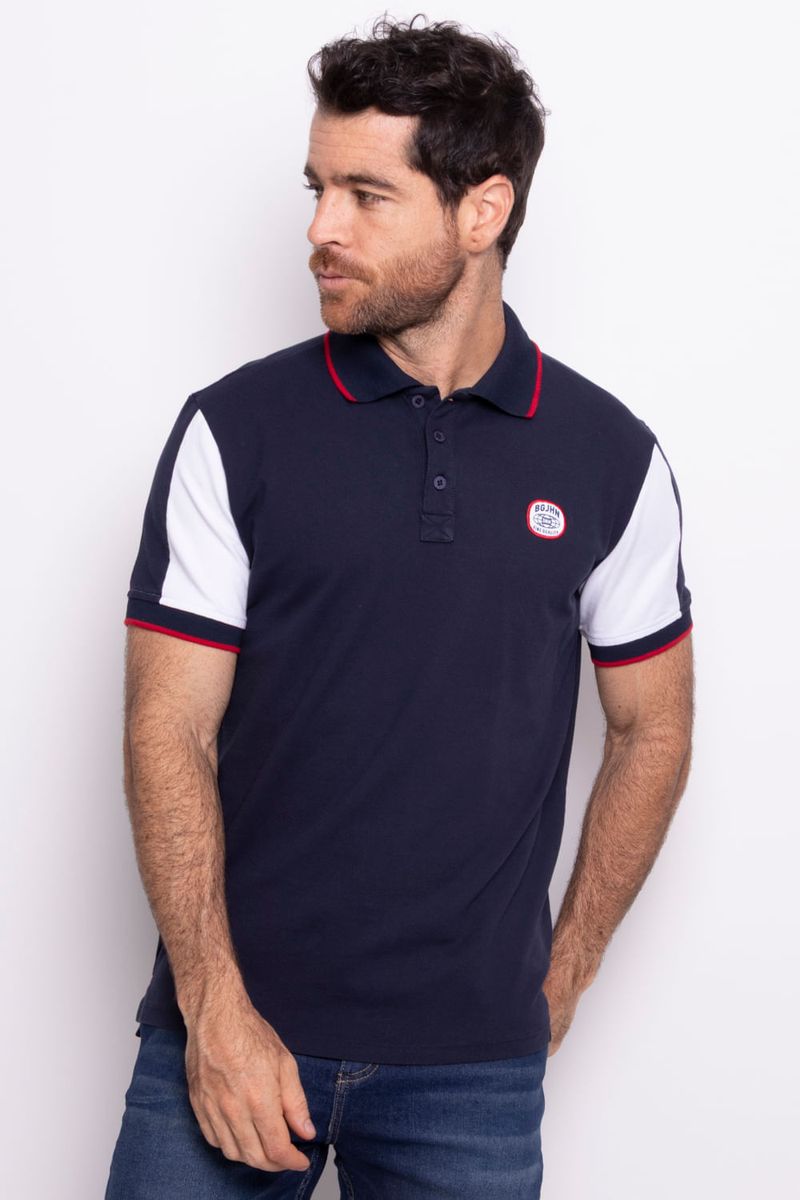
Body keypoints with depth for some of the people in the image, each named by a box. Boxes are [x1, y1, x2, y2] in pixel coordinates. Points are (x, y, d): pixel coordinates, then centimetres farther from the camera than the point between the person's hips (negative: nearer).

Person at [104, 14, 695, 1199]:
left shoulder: (610, 457, 1)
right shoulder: (234, 430, -3)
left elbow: (652, 729, 10)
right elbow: (171, 731, -5)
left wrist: (559, 980, 6)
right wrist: (217, 1011, -12)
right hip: (231, 1034, -1)